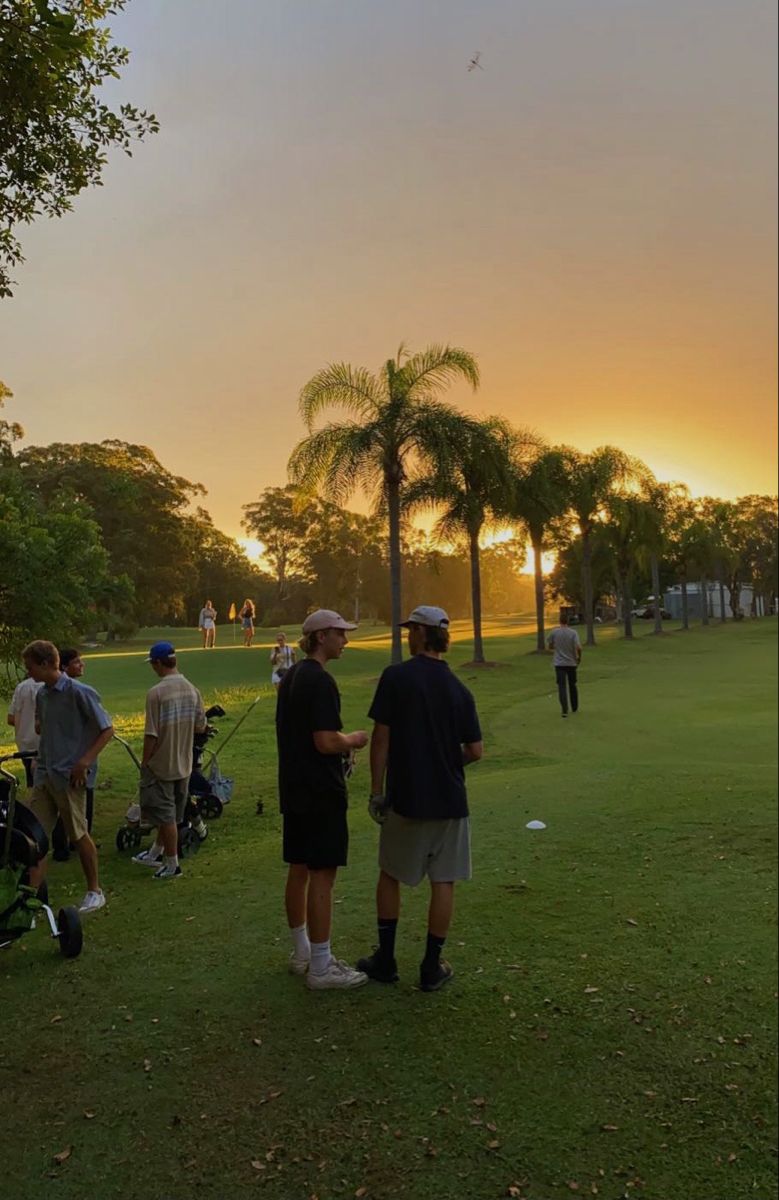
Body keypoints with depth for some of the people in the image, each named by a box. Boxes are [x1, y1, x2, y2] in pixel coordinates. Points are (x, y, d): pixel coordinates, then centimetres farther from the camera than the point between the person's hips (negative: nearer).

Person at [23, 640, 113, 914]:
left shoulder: (79, 693, -14)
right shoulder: (41, 695, 8)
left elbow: (107, 730, -12)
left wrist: (84, 762, -18)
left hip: (69, 776, -7)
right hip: (44, 775, 7)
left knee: (78, 835, 4)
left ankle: (95, 891, 20)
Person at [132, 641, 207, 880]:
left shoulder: (156, 692, -20)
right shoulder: (192, 690, -2)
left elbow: (151, 734, -18)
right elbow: (201, 727, 4)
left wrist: (144, 762, -6)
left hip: (161, 764, -6)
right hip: (184, 764, 6)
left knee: (165, 816, 6)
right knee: (171, 813, 19)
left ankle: (172, 864, 14)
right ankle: (156, 853, 35)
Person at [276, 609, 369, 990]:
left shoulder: (290, 677, 12)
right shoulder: (320, 681, -18)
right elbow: (326, 742, -24)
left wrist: (341, 745, 14)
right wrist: (354, 740, -5)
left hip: (294, 790, 10)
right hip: (321, 793, -10)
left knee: (298, 870, 16)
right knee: (322, 875, -2)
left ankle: (301, 954, 28)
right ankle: (320, 967, 6)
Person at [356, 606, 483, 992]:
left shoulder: (395, 677, -10)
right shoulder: (459, 689, 0)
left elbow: (381, 739, -10)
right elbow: (475, 751, 1)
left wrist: (376, 792, -2)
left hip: (406, 799, -2)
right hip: (450, 800, 2)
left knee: (390, 876, 15)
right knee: (443, 882, 10)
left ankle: (385, 961, 23)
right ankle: (432, 967, 17)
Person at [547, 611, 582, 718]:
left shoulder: (554, 632, -5)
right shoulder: (573, 633, -8)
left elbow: (550, 646, 6)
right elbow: (578, 647, -18)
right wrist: (579, 657, -1)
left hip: (559, 664, -1)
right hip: (571, 663, 1)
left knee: (562, 686, -2)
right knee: (573, 685, 18)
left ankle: (564, 710, -14)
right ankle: (575, 708, 29)